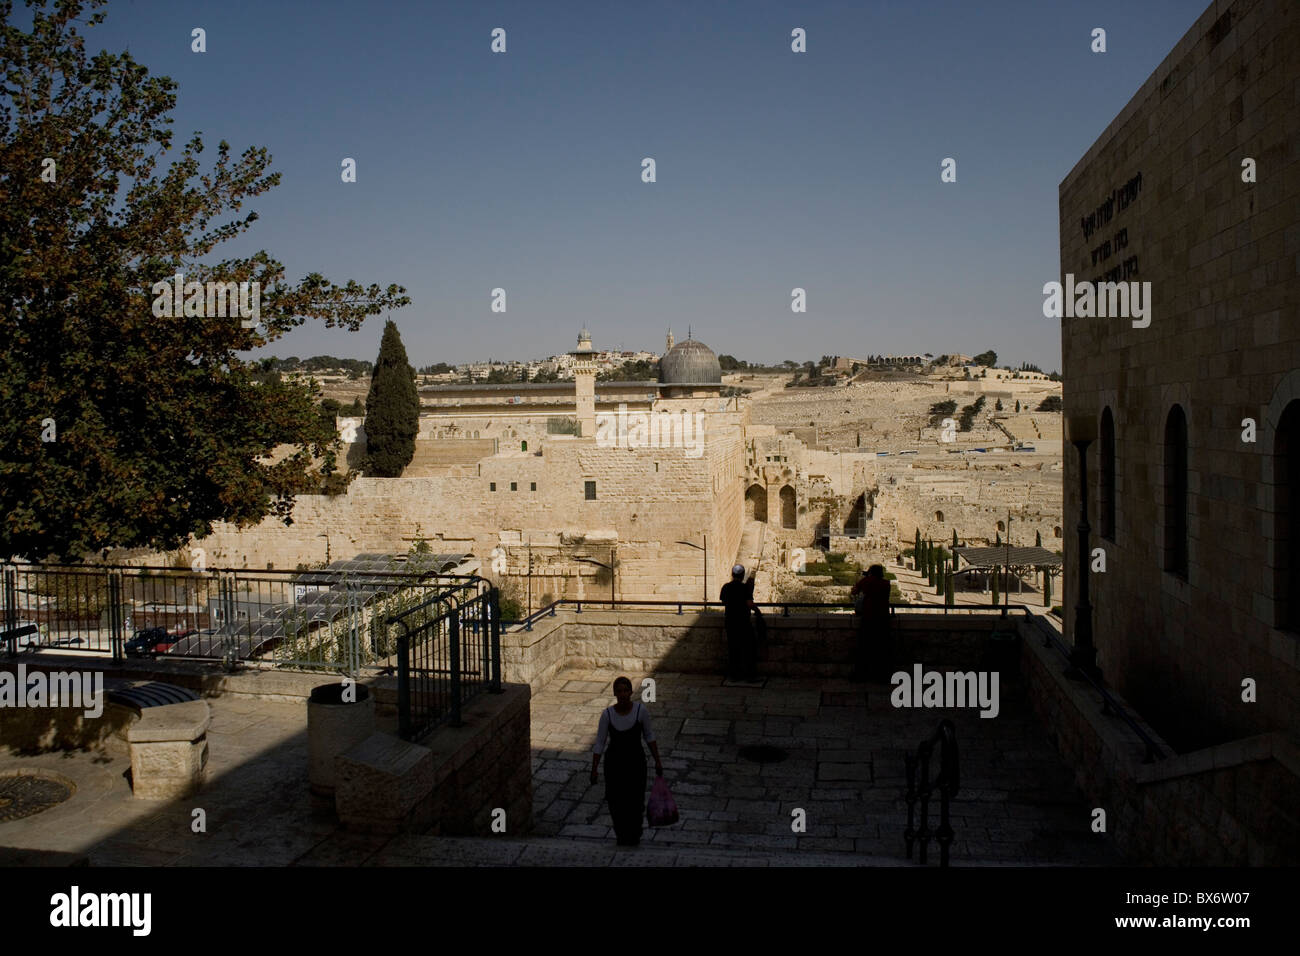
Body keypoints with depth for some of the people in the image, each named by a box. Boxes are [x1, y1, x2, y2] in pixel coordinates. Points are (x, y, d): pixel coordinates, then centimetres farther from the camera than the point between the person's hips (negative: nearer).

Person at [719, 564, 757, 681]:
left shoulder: (726, 587, 1)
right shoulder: (745, 587, -13)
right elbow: (749, 604, -18)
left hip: (730, 622, 5)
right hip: (743, 622, -5)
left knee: (732, 648, 11)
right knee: (747, 649, 5)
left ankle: (733, 674, 14)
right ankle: (749, 674, 7)